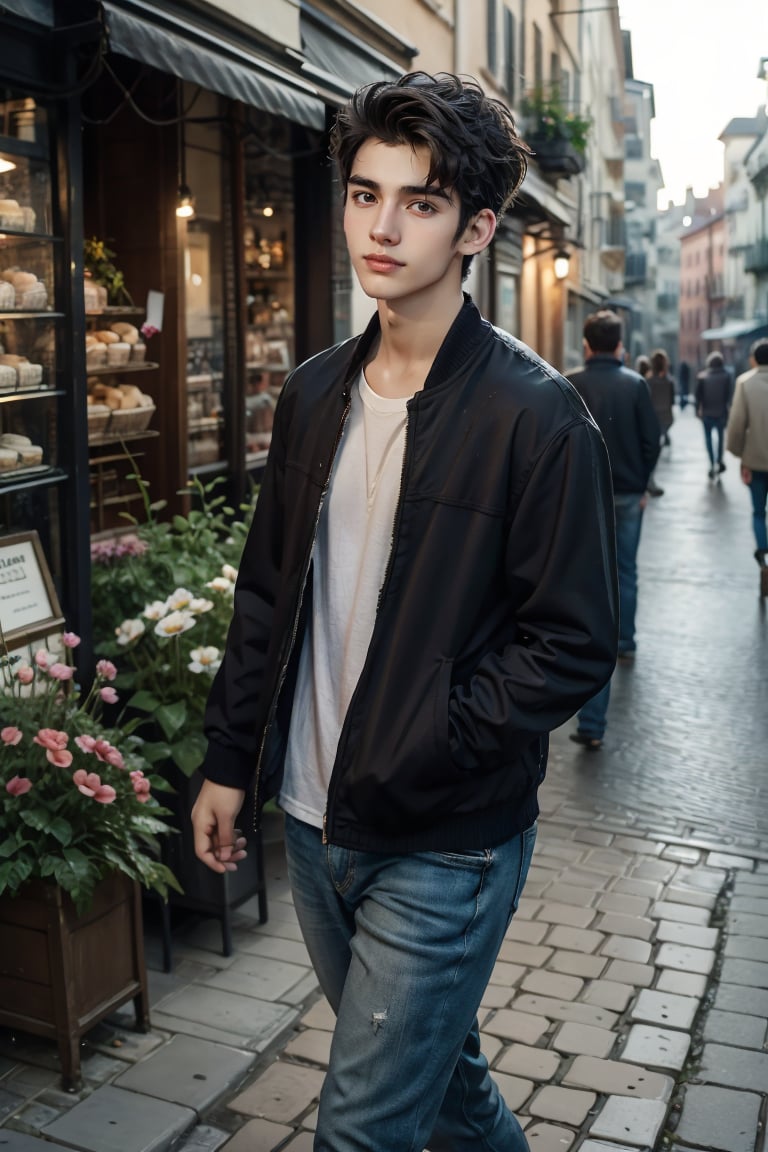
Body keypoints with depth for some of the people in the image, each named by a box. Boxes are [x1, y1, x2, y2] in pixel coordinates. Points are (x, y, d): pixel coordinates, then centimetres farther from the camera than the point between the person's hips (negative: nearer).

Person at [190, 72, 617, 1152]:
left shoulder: (537, 415, -14)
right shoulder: (314, 393, 5)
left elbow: (571, 648, -14)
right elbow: (268, 591, 11)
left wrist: (418, 752, -19)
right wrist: (230, 758, 10)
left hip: (445, 849, -6)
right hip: (315, 822, 6)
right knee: (432, 1061, 25)